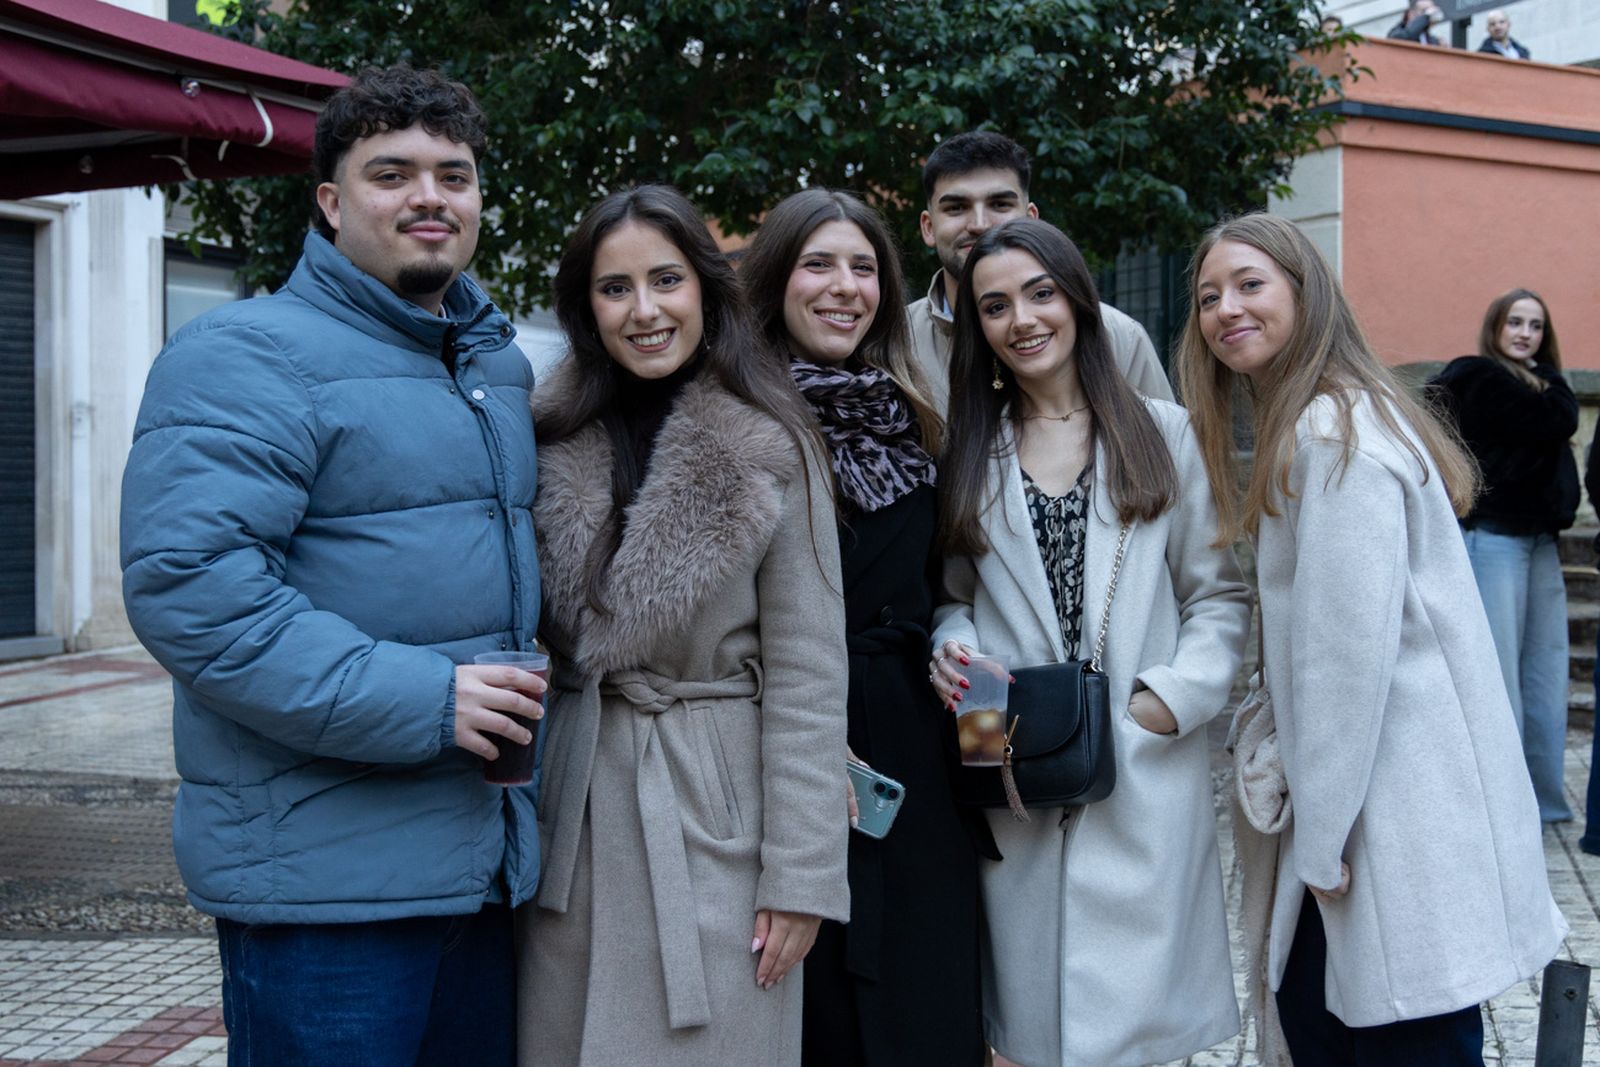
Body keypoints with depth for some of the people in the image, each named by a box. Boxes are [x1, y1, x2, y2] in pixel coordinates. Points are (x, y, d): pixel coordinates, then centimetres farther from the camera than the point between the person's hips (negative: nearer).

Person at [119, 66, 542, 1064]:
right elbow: (186, 580, -23)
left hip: (486, 862, 8)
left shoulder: (501, 364, 15)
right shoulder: (250, 357, -10)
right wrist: (418, 702, -24)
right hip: (326, 875, -8)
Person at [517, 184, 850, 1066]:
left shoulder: (771, 449, -7)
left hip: (715, 799, -3)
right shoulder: (552, 438, 3)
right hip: (575, 795, 4)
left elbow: (807, 671, -8)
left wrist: (802, 872, -11)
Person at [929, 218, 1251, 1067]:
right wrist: (953, 648, -9)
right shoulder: (969, 451, 10)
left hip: (1147, 779, -1)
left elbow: (1221, 594, 4)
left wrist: (1174, 696, -10)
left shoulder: (1161, 433, 4)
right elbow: (952, 598, 12)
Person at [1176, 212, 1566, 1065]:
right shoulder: (1303, 426, 16)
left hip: (1399, 808, -9)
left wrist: (1321, 838, -14)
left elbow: (1351, 647, -20)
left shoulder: (1333, 434, -15)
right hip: (1353, 794, 9)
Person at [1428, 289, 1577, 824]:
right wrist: (1547, 377, 2)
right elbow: (1560, 419, -13)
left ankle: (1543, 794, 18)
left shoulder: (1533, 386, 20)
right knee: (1499, 674, -5)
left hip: (1539, 539, 8)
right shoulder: (1479, 377, -7)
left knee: (1545, 672, 9)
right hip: (1493, 539, -8)